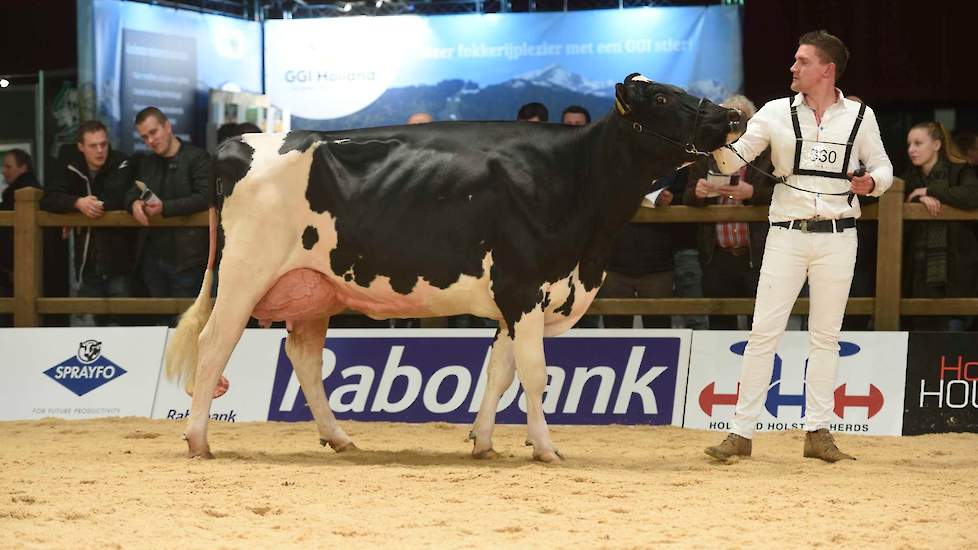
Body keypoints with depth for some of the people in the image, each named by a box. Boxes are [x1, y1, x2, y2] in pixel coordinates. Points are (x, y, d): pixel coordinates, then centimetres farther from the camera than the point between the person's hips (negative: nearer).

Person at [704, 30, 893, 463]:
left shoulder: (860, 116, 3)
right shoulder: (776, 113, 3)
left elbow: (882, 167, 10)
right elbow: (732, 161, -1)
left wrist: (871, 182, -12)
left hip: (837, 236, 0)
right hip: (787, 234, 0)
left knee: (825, 335, 6)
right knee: (764, 331, -4)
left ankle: (818, 432, 11)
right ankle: (742, 432, -2)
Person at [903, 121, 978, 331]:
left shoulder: (960, 171, -2)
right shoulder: (911, 177, 14)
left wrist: (928, 191, -13)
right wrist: (920, 199, -16)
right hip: (922, 272, 4)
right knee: (923, 328, -1)